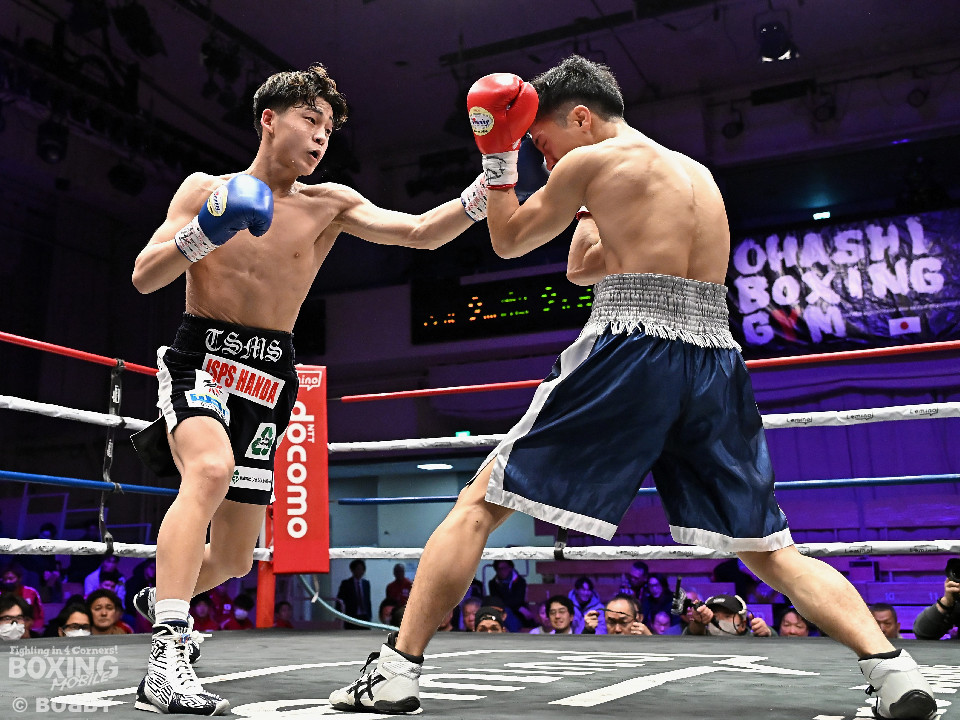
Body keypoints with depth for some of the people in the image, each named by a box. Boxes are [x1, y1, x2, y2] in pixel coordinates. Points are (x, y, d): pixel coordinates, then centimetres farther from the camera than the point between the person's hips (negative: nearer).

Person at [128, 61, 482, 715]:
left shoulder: (330, 205, 4)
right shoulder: (204, 189, 3)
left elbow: (419, 232, -8)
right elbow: (144, 277, -2)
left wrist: (486, 190, -22)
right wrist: (201, 234, -19)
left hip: (270, 377, 3)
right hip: (201, 357, -2)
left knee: (234, 561, 8)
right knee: (212, 471, -36)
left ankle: (159, 599, 42)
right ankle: (165, 663, -33)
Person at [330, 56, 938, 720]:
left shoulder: (593, 160, 6)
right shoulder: (698, 175, 26)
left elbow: (511, 242, 17)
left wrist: (498, 156, 26)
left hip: (628, 354, -6)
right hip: (714, 362, 6)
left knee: (480, 505, 4)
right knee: (769, 551, 16)